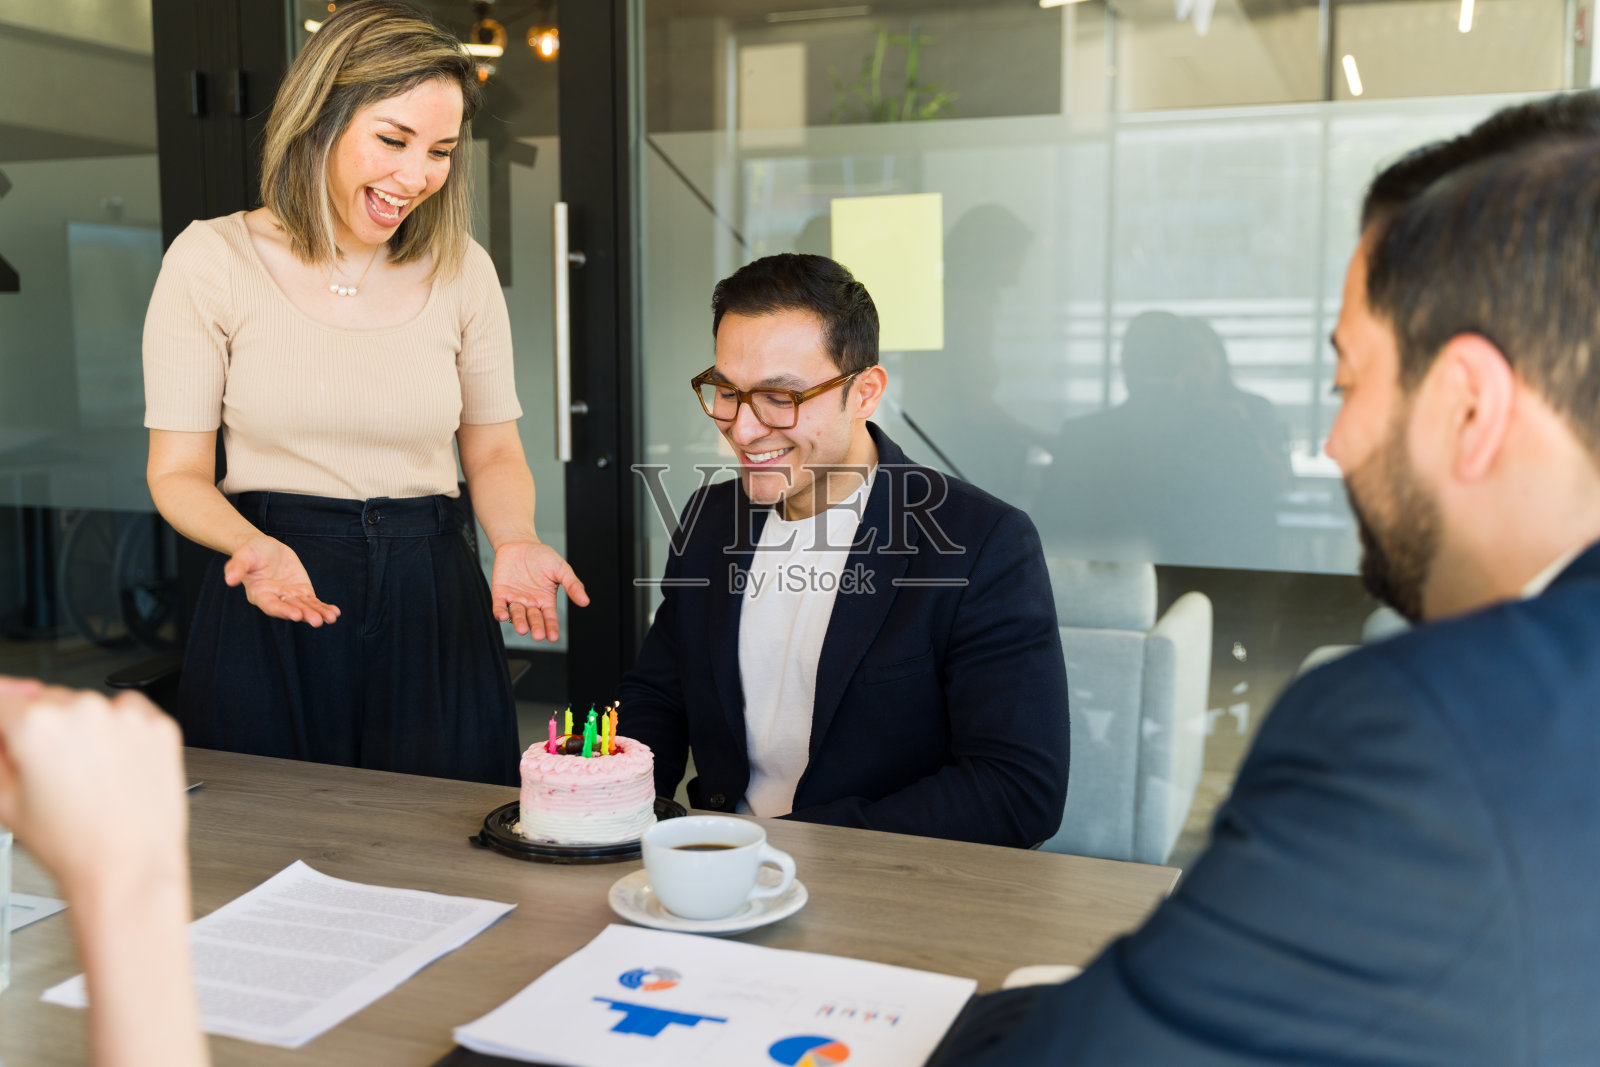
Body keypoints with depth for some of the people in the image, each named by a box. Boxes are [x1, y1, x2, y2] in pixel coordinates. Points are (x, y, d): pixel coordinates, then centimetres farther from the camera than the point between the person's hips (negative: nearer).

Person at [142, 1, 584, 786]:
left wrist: (516, 544, -8)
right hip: (266, 619, -2)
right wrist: (255, 545, -21)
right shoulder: (214, 260, -3)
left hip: (435, 609, 2)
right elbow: (178, 472, -1)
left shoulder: (462, 269, 4)